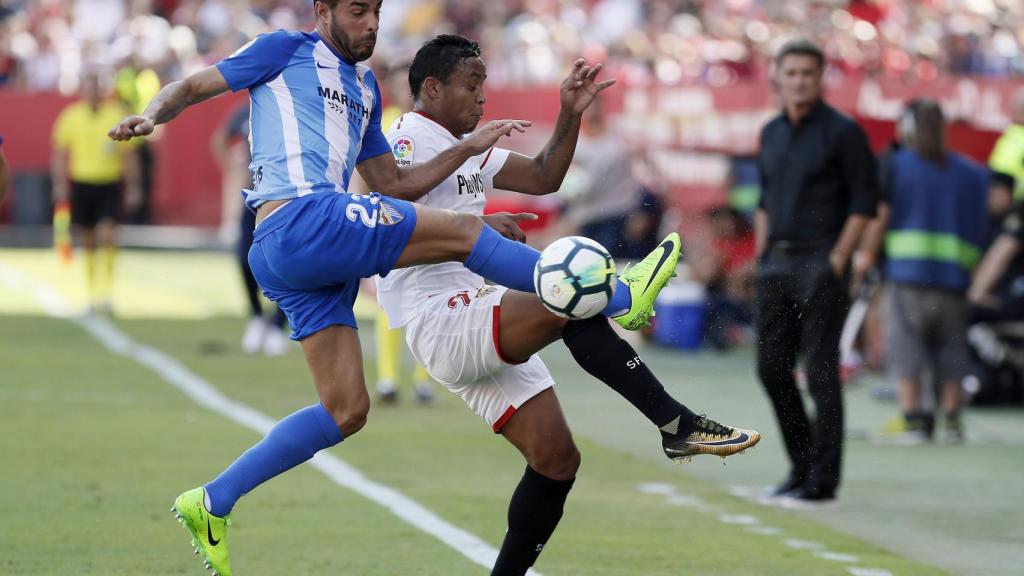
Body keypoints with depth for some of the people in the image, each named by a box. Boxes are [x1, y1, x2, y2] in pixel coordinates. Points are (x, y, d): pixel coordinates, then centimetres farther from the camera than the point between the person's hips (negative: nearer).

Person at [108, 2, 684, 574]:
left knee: (347, 410, 7)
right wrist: (150, 116, -16)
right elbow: (191, 87, 5)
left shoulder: (365, 88, 29)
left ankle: (211, 504, 10)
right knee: (460, 232, -11)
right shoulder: (287, 50, 6)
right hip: (298, 222, -10)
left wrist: (466, 150, 22)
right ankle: (622, 300, -5)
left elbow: (392, 183, 31)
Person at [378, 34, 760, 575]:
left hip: (486, 331, 10)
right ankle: (678, 425, -26)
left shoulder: (467, 149, 21)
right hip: (441, 322, -10)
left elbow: (543, 177, 25)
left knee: (557, 459, 3)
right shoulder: (410, 139, -8)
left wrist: (570, 116, 11)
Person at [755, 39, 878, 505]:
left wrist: (837, 261, -13)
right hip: (778, 264, 7)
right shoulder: (772, 134, 13)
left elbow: (865, 202, -8)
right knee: (772, 368, 7)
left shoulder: (843, 132, -6)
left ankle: (822, 480, -3)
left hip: (820, 265, -7)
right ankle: (802, 466, 19)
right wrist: (761, 257, 13)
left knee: (820, 371, -7)